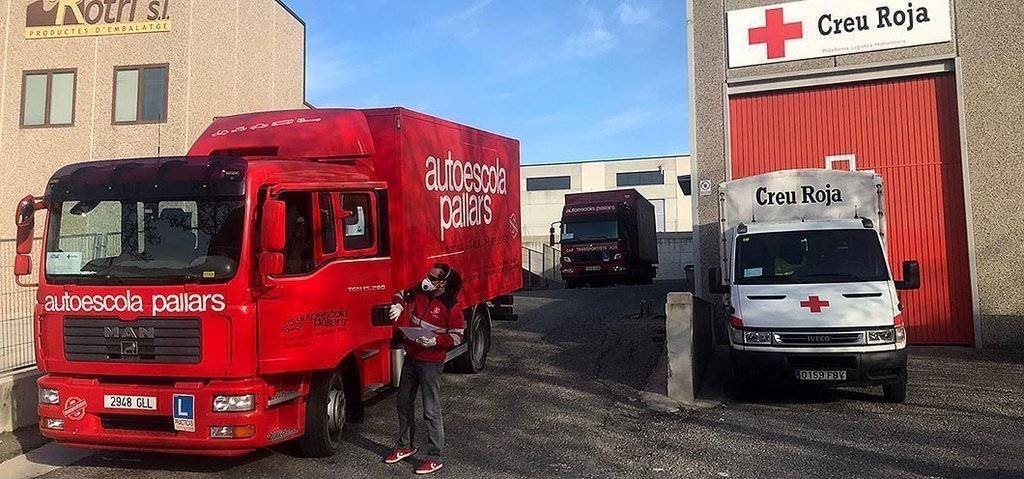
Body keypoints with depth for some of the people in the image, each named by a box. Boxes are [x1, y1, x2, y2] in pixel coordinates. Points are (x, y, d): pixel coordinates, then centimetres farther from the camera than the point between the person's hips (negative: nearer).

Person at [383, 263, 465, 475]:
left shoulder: (451, 306, -17)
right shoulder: (420, 292, -1)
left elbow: (457, 337, -12)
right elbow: (402, 294, 19)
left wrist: (435, 341, -25)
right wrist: (398, 305, -2)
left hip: (431, 363, -7)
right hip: (411, 358, 7)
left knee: (431, 410, -2)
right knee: (404, 403, 18)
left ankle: (435, 458, 8)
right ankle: (405, 446, 36)